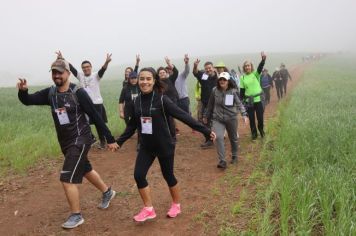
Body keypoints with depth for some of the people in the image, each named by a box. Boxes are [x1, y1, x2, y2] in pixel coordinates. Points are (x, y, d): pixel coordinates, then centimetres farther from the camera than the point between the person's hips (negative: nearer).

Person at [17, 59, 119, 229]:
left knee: (67, 179, -9)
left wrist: (110, 139, -13)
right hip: (64, 142, 7)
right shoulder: (50, 93, 1)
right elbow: (28, 100, 0)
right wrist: (23, 90, -25)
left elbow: (95, 116, -15)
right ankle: (107, 192, 45)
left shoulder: (78, 93, -16)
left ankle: (76, 216, 10)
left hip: (80, 140, -7)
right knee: (85, 170, 23)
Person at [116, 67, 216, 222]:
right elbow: (132, 125, 11)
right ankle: (148, 209, 15)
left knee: (168, 175, 9)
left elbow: (183, 116, -17)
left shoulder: (162, 100, -17)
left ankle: (176, 205, 34)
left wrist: (205, 131, -19)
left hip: (164, 146, -4)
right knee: (138, 175, -3)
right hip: (146, 147, 5)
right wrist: (119, 141, 15)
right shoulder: (137, 102, -2)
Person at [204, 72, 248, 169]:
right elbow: (210, 105, 8)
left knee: (233, 138, 14)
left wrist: (244, 114, -22)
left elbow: (239, 104, -8)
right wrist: (206, 116, 15)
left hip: (231, 118, 0)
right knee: (218, 137, -19)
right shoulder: (215, 91, -1)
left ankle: (234, 157, 37)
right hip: (217, 119, 0)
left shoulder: (233, 91, -6)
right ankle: (222, 161, -15)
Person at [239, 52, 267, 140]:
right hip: (249, 101, 1)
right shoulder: (242, 77, 3)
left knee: (260, 117, 7)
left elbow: (260, 67, -22)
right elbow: (242, 91, 5)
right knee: (251, 119, 7)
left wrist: (263, 59, -40)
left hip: (258, 99, -1)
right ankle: (254, 133, 25)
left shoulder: (256, 74, -1)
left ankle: (261, 129, 36)